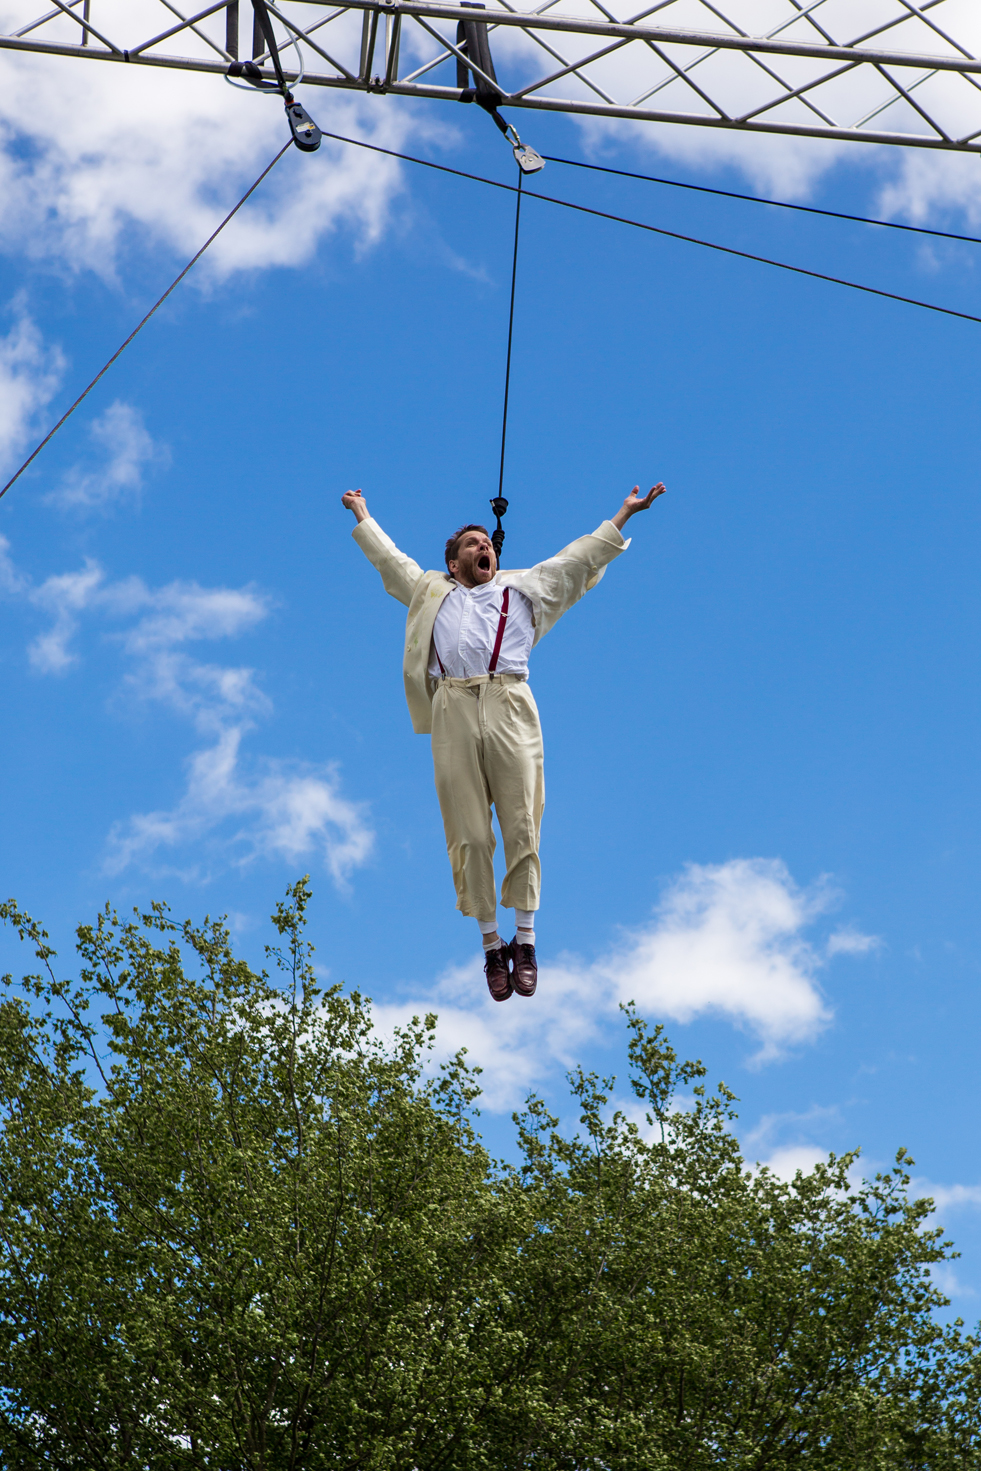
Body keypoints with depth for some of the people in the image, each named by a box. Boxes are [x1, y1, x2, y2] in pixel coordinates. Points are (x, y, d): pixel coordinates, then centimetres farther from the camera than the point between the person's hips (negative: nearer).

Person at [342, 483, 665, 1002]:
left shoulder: (525, 588, 27)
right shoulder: (432, 592, 29)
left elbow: (580, 557, 29)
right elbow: (387, 557, 41)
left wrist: (623, 514, 29)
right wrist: (362, 515, 50)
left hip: (510, 709, 0)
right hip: (453, 711, 1)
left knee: (521, 827, -8)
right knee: (469, 835, -4)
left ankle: (524, 940, -2)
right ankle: (492, 945, 0)